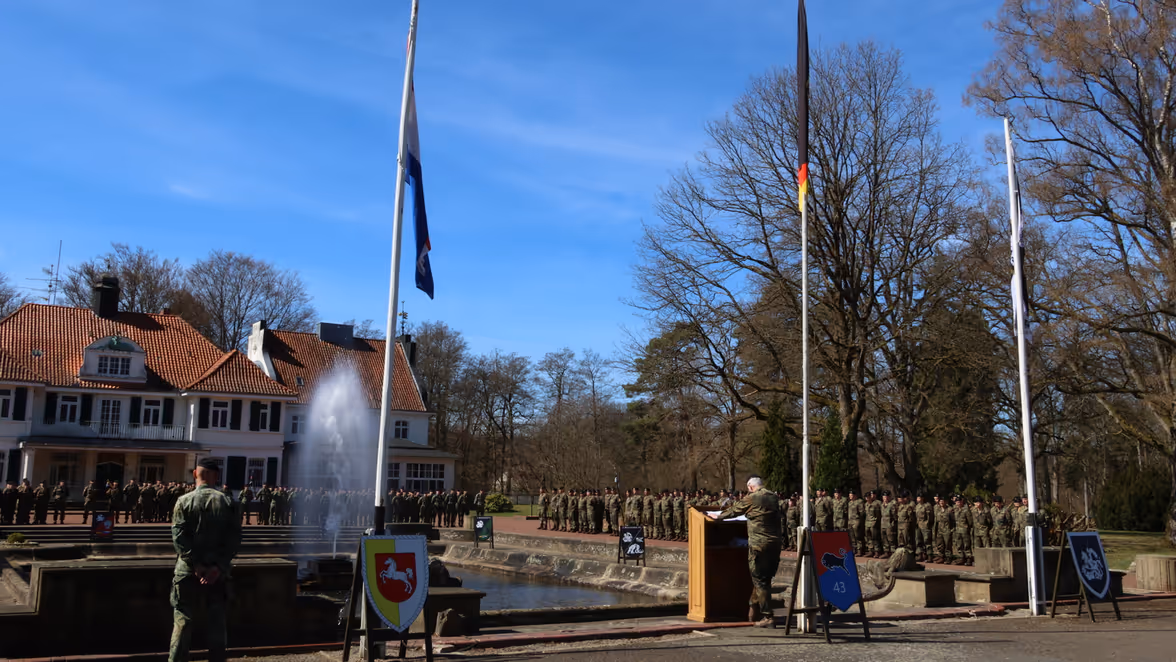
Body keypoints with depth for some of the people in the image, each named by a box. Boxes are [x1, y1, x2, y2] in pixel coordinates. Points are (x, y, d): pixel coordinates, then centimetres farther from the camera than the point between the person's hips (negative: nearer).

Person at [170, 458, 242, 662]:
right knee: (217, 622, 10)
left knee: (182, 622, 6)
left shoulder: (184, 501, -4)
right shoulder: (227, 503, 0)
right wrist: (218, 567, -11)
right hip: (218, 572, 1)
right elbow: (234, 539, -7)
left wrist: (196, 566, -13)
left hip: (187, 571, -1)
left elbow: (178, 536, -12)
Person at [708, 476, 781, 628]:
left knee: (760, 581, -1)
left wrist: (718, 516, 23)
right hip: (775, 543, 7)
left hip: (759, 545, -7)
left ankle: (768, 618, -4)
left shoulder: (751, 499, -8)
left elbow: (734, 510, 5)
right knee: (765, 579, 14)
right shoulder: (774, 497, 10)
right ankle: (754, 612, 25)